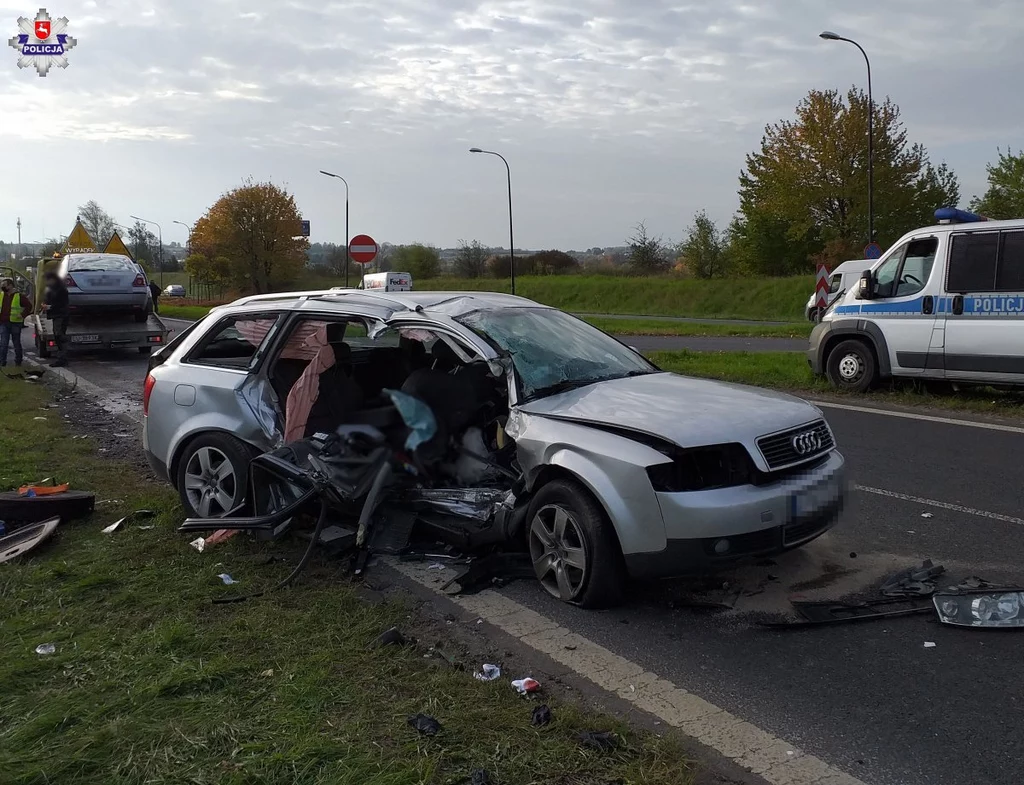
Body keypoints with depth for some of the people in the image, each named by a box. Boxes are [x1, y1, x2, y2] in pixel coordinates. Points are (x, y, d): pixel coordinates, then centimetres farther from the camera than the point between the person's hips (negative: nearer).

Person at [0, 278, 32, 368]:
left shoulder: (19, 296, -2)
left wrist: (22, 315, -11)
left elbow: (29, 305, -3)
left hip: (15, 323, -3)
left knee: (17, 343, 8)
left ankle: (18, 363, 18)